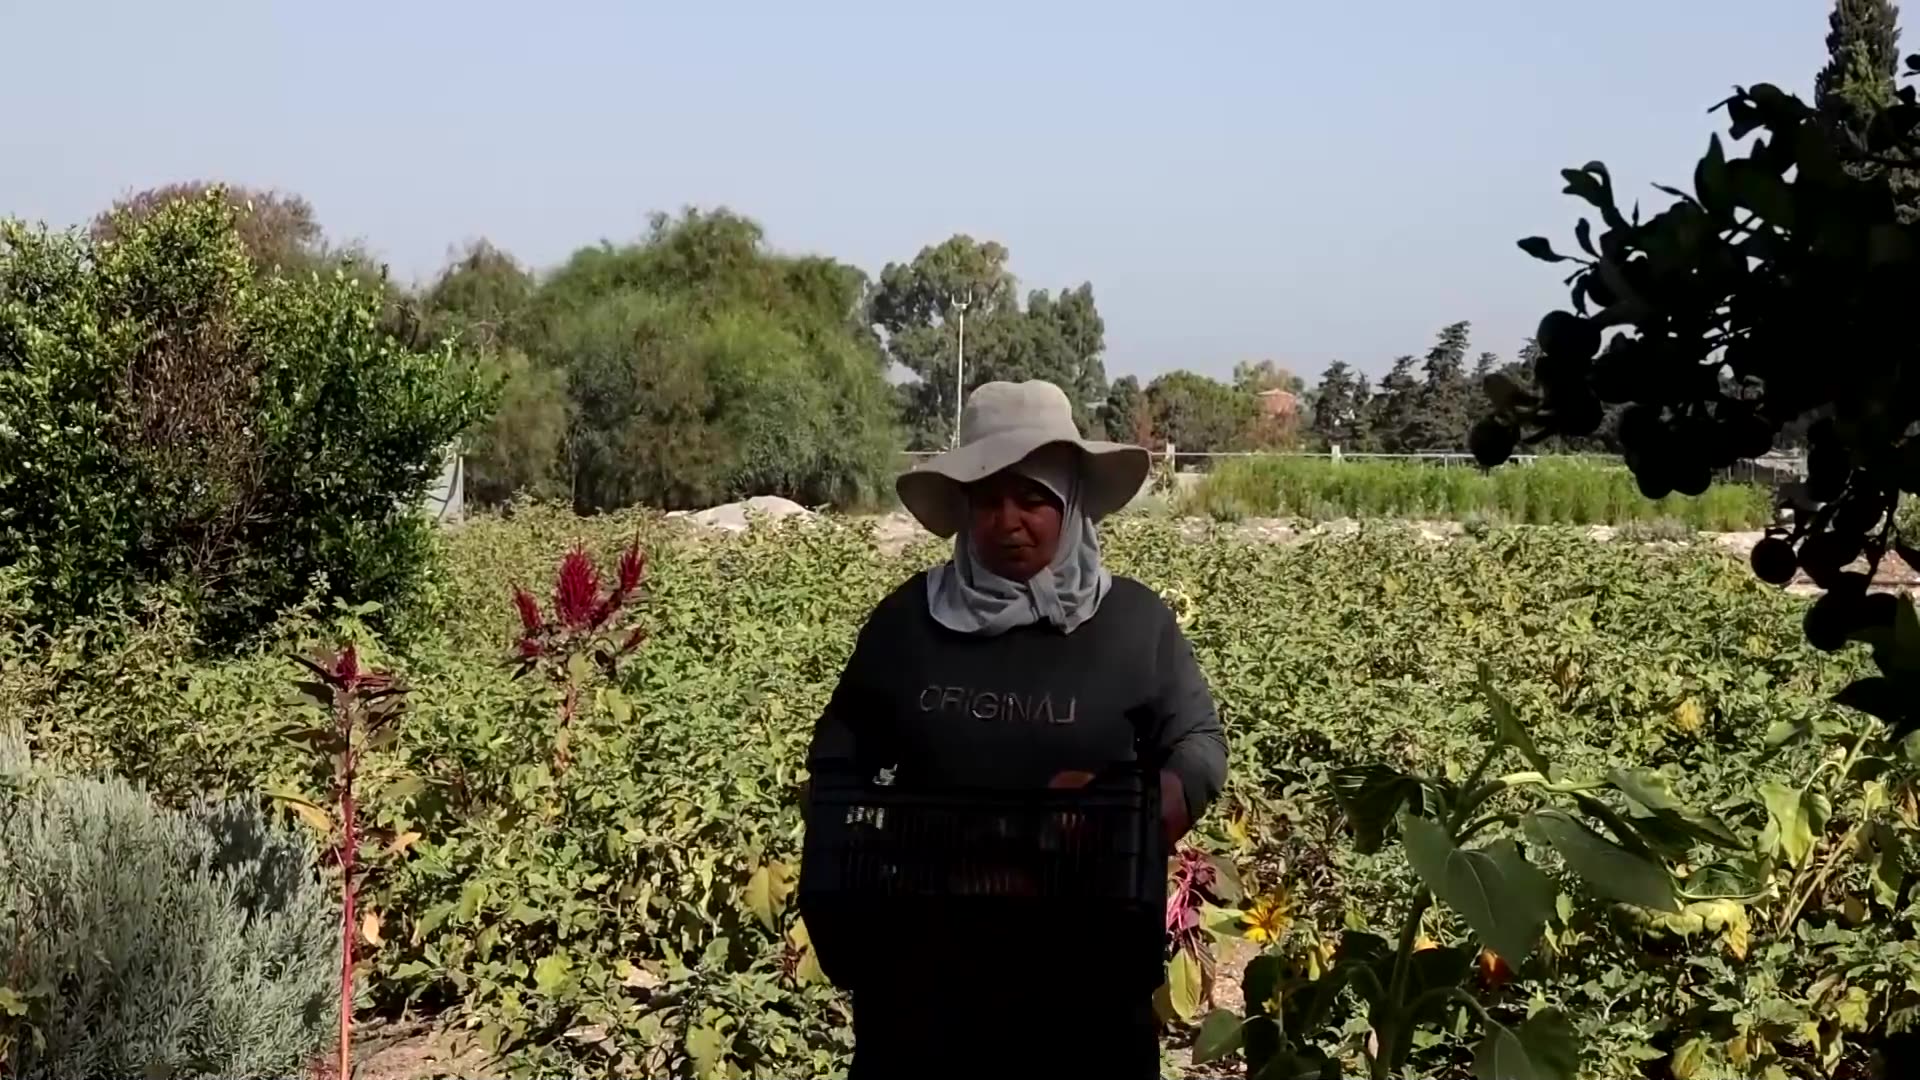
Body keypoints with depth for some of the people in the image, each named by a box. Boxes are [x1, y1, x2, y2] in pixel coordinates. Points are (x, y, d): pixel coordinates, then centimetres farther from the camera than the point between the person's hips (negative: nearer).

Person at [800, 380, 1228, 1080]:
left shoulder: (1133, 620, -1)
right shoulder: (907, 617, 3)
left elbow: (1200, 742, 3)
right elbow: (840, 754, 11)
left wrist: (1164, 802, -19)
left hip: (1087, 960, -1)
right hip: (923, 954, 1)